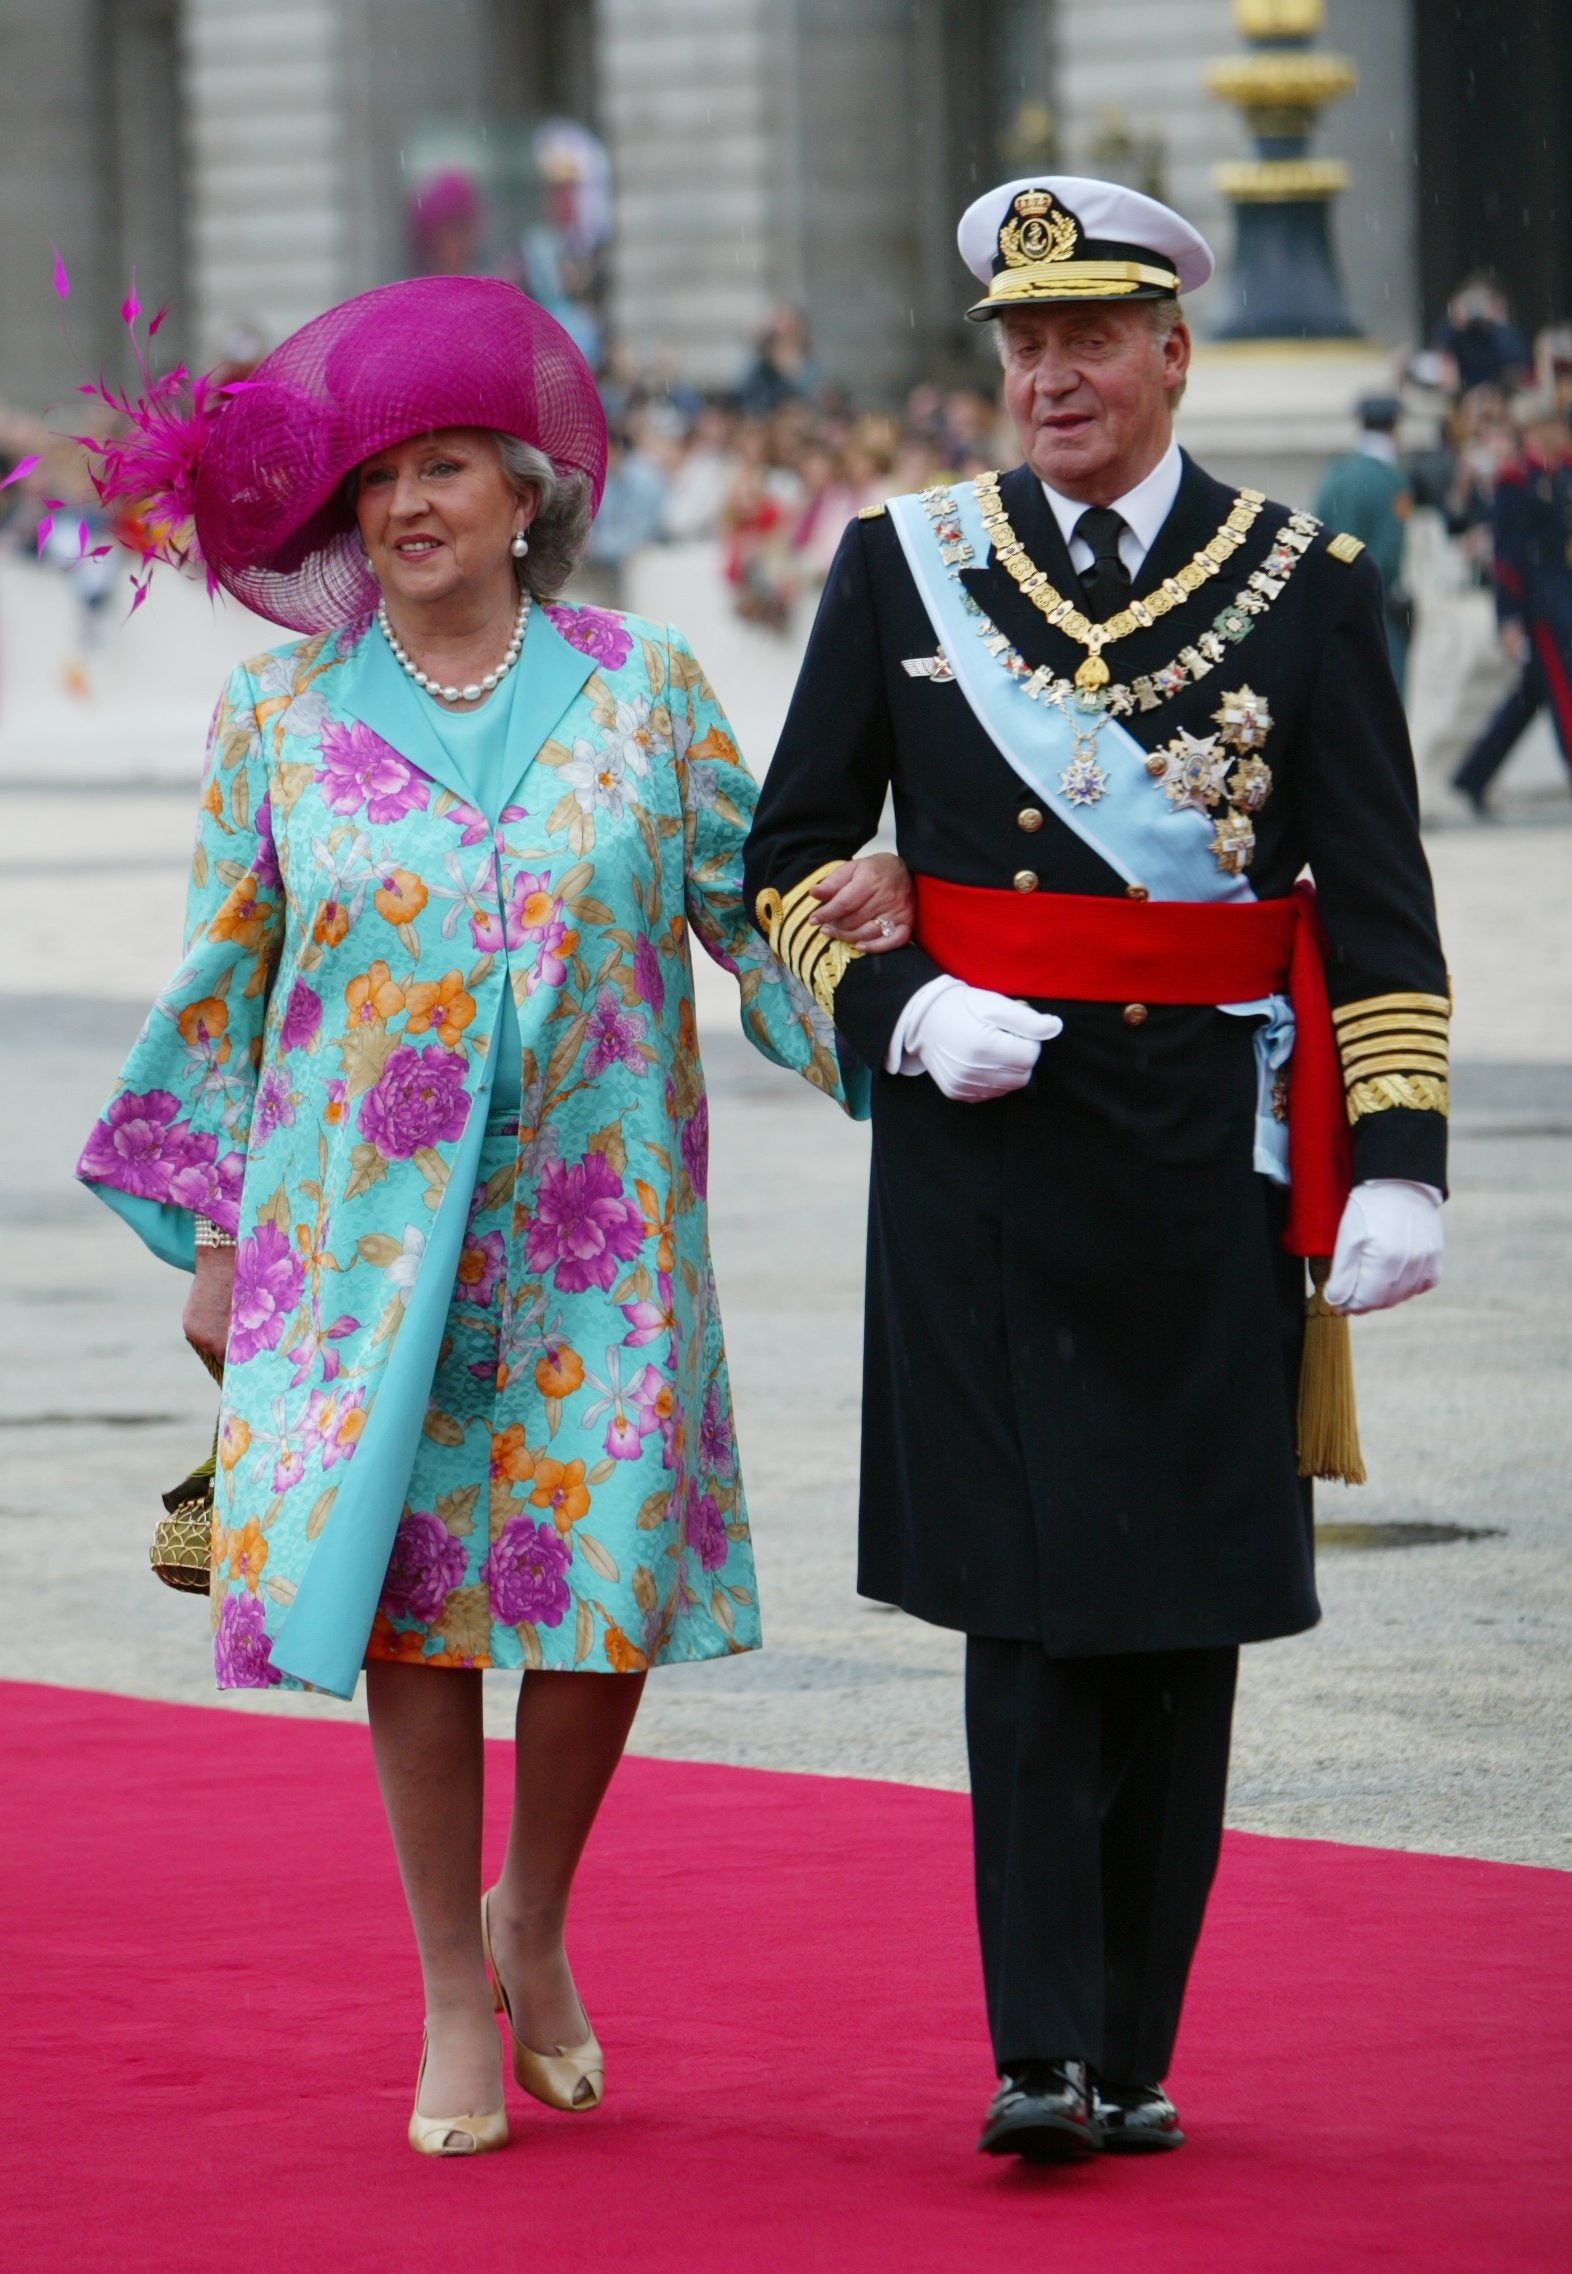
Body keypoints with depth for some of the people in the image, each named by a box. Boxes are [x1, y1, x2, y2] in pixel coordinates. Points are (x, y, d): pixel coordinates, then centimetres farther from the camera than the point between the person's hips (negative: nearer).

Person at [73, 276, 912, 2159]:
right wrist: (213, 1236, 7)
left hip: (590, 1229, 0)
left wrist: (855, 913, -13)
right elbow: (221, 980, 8)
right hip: (369, 1222, 0)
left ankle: (531, 1918, 22)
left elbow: (744, 892, 10)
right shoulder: (284, 713, 4)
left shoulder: (640, 690, 4)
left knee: (610, 1580, -5)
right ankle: (454, 2000, 12)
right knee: (408, 1589, -1)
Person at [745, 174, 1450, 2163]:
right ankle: (1039, 2055, -8)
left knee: (1181, 1607, 4)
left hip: (1207, 1155, 0)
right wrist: (903, 1010, -8)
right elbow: (789, 860, 10)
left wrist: (1398, 1157, -7)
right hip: (983, 1151, 0)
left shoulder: (1306, 586, 2)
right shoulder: (902, 568, 5)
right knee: (1028, 1594, -6)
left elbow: (1379, 902, 1)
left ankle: (1135, 2054, 12)